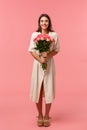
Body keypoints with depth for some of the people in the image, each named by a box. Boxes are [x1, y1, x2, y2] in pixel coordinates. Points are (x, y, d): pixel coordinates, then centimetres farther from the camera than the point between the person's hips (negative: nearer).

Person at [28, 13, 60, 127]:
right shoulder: (34, 34, 3)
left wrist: (48, 56, -17)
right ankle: (40, 115, 18)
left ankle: (46, 116, 16)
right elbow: (31, 50, 0)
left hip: (49, 64, 0)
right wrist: (40, 59, -16)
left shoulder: (54, 35, 2)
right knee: (37, 89, 4)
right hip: (38, 64, 1)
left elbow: (56, 50, 1)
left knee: (48, 89, 1)